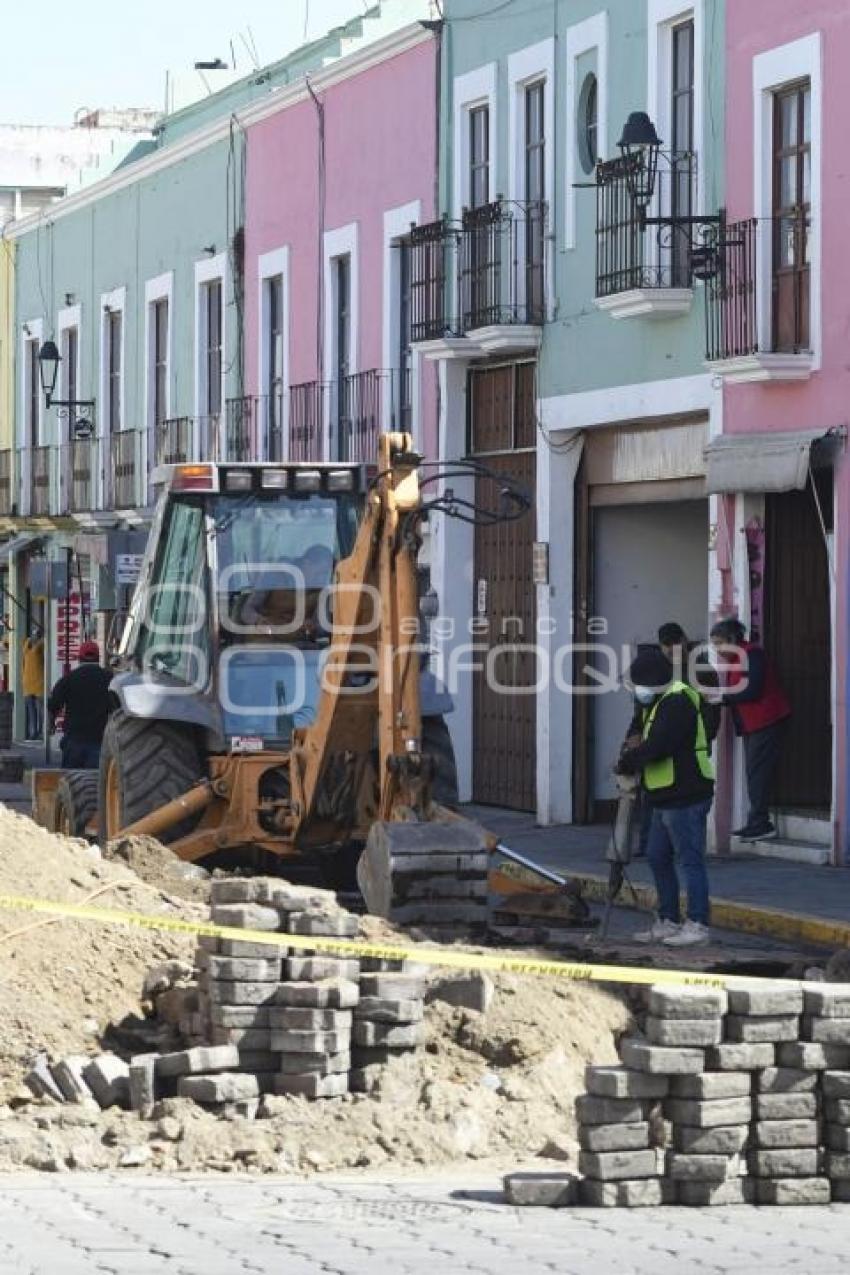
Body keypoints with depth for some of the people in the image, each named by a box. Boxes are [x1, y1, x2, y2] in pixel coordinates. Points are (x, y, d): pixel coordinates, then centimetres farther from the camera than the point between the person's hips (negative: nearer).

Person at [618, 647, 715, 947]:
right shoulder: (660, 701, 17)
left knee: (690, 860, -6)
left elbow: (657, 747, -24)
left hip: (685, 798, -11)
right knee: (657, 858, 15)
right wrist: (634, 757, 4)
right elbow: (650, 743, 24)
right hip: (666, 798, 11)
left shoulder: (678, 703, -17)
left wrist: (627, 761, -9)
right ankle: (668, 921, 23)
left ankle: (697, 925, -3)